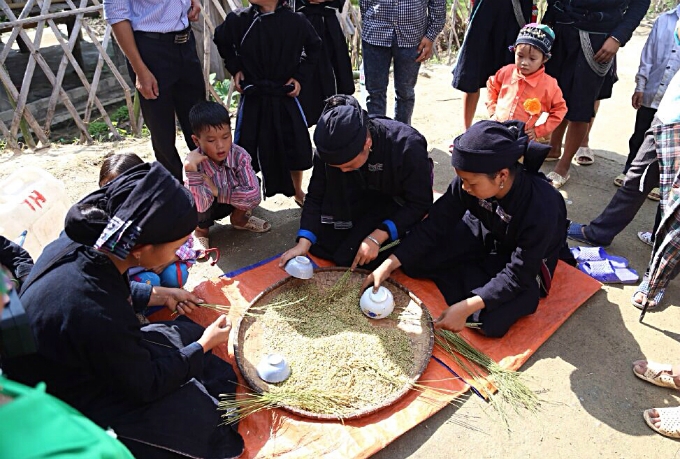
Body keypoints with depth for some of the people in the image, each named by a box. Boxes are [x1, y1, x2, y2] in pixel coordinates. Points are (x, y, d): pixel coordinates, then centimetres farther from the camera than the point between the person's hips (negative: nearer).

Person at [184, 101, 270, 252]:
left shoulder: (239, 155, -26)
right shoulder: (195, 163, -31)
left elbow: (253, 194, -32)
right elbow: (198, 206, -40)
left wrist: (216, 191, -33)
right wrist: (190, 169, -49)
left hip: (231, 204, 2)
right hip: (204, 211, -2)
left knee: (253, 183, -22)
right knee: (196, 211, -35)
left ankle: (239, 219, 10)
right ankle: (201, 230, 4)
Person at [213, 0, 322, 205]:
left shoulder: (296, 21, -10)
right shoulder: (239, 19, -8)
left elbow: (314, 47, 9)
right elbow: (221, 41, 13)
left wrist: (300, 77, 1)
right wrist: (235, 68, 4)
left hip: (285, 97, 0)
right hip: (253, 98, 0)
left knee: (296, 146, 6)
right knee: (247, 149, 4)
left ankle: (298, 192, 31)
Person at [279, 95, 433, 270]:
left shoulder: (407, 147, -35)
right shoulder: (331, 148, -23)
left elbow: (420, 203, -25)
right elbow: (316, 196, -13)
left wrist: (376, 238, -32)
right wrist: (303, 243, -26)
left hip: (398, 202, -4)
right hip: (361, 201, 4)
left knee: (349, 257, -16)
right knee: (319, 245, 0)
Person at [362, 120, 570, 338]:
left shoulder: (542, 208, -37)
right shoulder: (471, 179, -26)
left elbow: (518, 275, -31)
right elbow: (436, 223, -18)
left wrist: (466, 308, -38)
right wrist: (389, 265, -24)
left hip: (529, 261, -3)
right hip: (483, 236, 4)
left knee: (491, 321, -27)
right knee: (413, 260, -10)